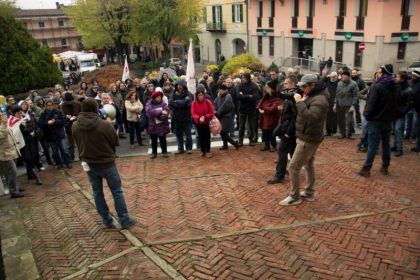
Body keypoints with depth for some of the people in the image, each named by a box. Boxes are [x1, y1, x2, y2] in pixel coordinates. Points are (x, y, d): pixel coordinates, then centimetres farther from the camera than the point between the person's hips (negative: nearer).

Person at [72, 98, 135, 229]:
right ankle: (125, 221, 15)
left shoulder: (75, 126, -8)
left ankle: (107, 221, 25)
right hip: (106, 163, -4)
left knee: (97, 193, 16)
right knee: (117, 192, 9)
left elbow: (78, 143, 7)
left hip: (89, 164, 4)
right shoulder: (104, 125, -23)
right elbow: (115, 141, -8)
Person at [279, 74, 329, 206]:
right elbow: (304, 114, 9)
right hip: (308, 137, 11)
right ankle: (309, 193, 33)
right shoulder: (312, 96, 10)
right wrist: (301, 101, -6)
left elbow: (311, 118, -39)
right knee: (309, 164, 19)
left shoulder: (319, 99, -23)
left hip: (308, 139, -11)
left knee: (293, 167, -5)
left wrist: (300, 102, -35)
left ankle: (295, 197, 7)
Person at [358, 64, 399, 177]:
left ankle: (366, 168, -1)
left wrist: (367, 116, -6)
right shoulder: (396, 87, 7)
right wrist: (391, 116, 13)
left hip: (376, 119, -7)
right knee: (386, 144, 14)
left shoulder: (377, 87, -18)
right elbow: (396, 104, 10)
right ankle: (385, 167, 22)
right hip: (388, 120, 7)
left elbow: (371, 104, -17)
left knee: (373, 145, -4)